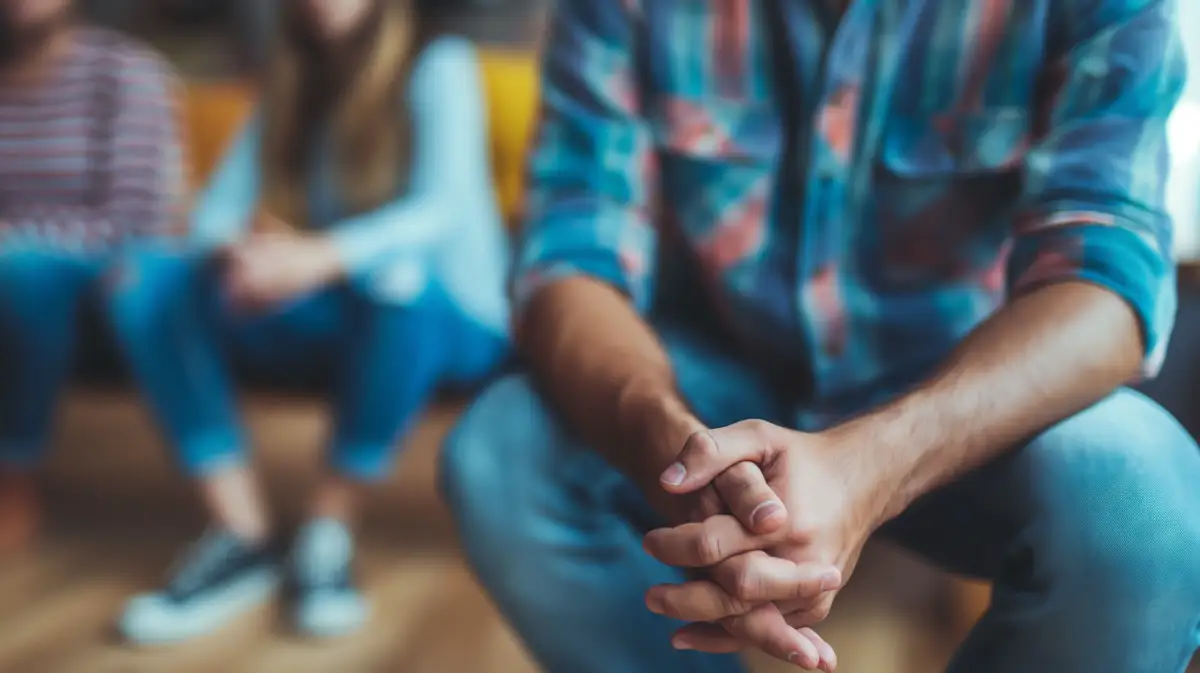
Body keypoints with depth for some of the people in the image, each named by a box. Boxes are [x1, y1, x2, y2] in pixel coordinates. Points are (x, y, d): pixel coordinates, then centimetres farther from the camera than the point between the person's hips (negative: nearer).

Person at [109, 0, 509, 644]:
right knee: (146, 278, -16)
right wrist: (239, 250, -26)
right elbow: (216, 210, 0)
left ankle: (329, 534, -24)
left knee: (398, 276, -40)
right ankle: (241, 535, -23)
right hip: (333, 322, 5)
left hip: (450, 323, -5)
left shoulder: (439, 67, -6)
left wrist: (320, 257, -40)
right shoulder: (290, 87, 10)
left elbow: (444, 209, -22)